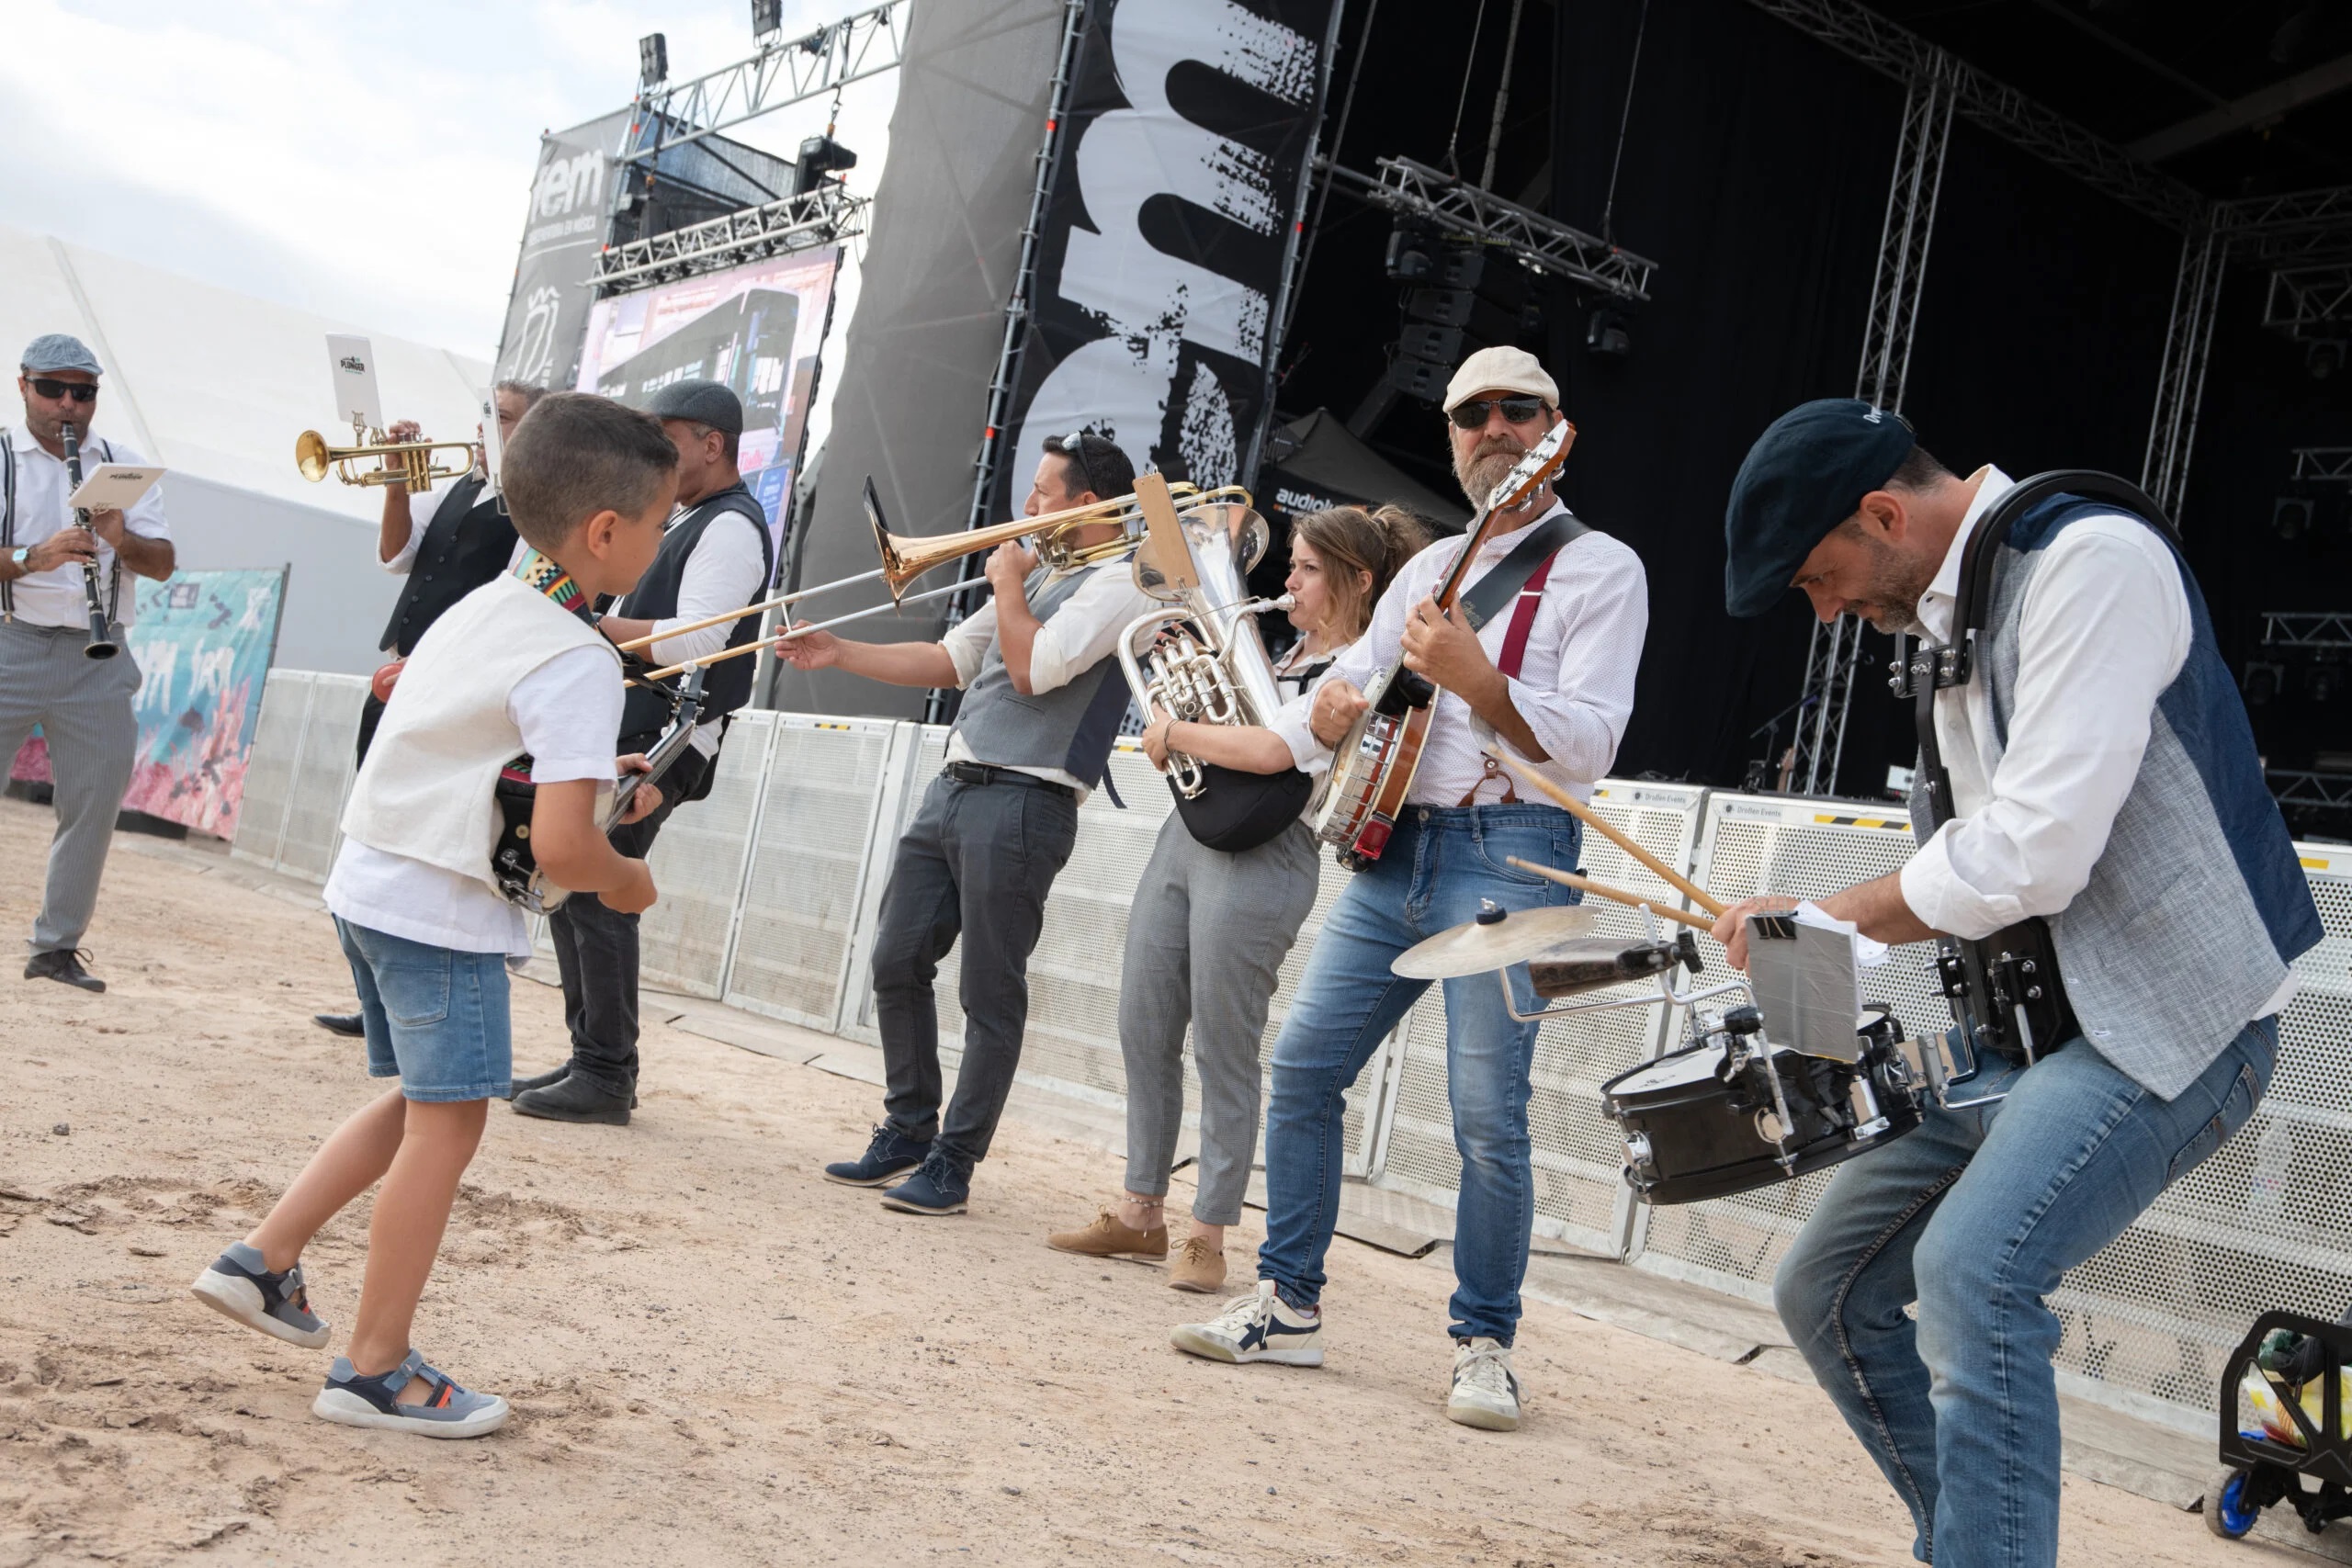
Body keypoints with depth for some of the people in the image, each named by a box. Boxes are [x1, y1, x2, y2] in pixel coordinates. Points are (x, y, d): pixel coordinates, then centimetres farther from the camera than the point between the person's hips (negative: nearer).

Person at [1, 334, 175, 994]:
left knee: (94, 807, 4)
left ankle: (57, 946, 15)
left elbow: (164, 565, 6)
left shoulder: (125, 466, 13)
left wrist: (122, 541, -13)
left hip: (99, 660, 3)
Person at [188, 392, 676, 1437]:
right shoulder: (578, 664, -20)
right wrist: (626, 881, -7)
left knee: (421, 1101, 23)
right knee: (446, 1124, 1)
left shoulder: (483, 607, 10)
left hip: (371, 884, 9)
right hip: (443, 911, -9)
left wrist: (589, 780, 17)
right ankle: (376, 1370, 11)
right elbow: (559, 848, -27)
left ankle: (265, 1258, 25)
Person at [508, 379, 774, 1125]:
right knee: (568, 890, 11)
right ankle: (587, 1059, 18)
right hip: (623, 732, 10)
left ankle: (606, 1078, -4)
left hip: (661, 741, -10)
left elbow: (695, 640, -21)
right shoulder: (682, 522, 21)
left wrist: (593, 623, -16)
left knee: (596, 896, -11)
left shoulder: (730, 528, -10)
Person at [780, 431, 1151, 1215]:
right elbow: (949, 661, 23)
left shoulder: (1119, 584, -8)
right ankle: (907, 1131, 24)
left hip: (1021, 803, -9)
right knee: (897, 965, 11)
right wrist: (838, 652, 15)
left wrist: (1009, 585, -4)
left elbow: (1033, 670, -19)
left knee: (991, 996, -2)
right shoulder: (1037, 577, 21)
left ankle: (953, 1164, 8)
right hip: (954, 789, 9)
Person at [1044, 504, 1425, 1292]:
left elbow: (1271, 750, -24)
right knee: (1144, 1033, 11)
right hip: (1186, 836, 9)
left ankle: (1208, 1236, 10)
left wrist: (1175, 732, -12)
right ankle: (1140, 1211, 22)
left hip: (1259, 860, -9)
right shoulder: (1276, 651, 17)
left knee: (1223, 1054, -2)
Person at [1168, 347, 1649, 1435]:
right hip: (1394, 847, 6)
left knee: (1488, 1116, -9)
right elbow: (1347, 685, 16)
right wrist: (1327, 712, -8)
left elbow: (1586, 747, -11)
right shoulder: (1429, 568, 20)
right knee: (1302, 1069, 2)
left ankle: (1484, 1341, 7)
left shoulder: (1599, 569, 1)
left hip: (1508, 854, -6)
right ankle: (1288, 1305, 14)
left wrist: (1474, 679, -24)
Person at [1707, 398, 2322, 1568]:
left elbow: (2040, 850, -25)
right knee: (1829, 1291, 8)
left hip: (2171, 1019, -9)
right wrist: (1842, 931, 3)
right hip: (2021, 1022, 10)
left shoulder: (2093, 559, -17)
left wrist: (1823, 917, -13)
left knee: (1972, 1270, -29)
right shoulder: (1951, 606, 12)